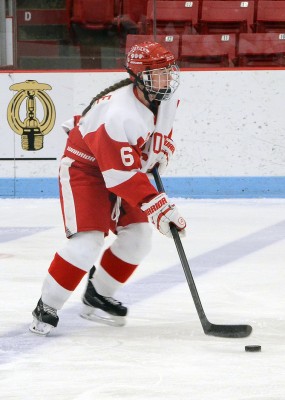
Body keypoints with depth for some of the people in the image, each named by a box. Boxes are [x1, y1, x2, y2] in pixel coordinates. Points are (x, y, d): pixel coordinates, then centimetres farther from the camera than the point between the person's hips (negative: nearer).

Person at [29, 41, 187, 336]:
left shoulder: (167, 98, -9)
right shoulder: (120, 115, -36)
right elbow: (124, 178, -37)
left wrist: (162, 151, 0)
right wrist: (159, 208, -41)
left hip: (123, 165, 9)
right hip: (83, 167, -8)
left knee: (138, 236, 2)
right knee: (87, 241, -22)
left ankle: (97, 297, 19)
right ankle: (46, 308, -10)